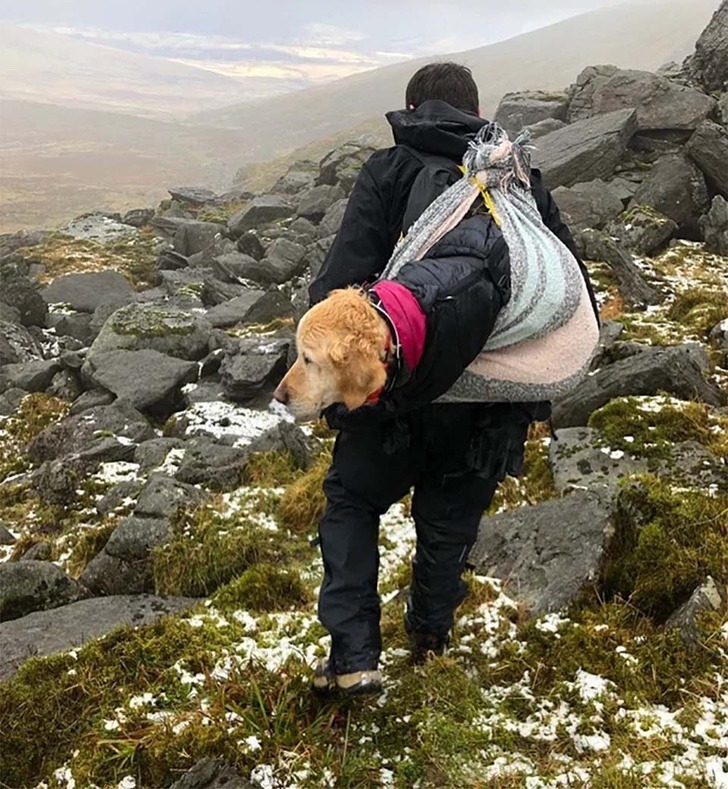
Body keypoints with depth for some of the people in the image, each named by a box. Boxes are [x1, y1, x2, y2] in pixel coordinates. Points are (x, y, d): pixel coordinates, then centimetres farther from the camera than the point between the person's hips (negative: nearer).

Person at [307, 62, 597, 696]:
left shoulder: (389, 170, -1)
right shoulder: (522, 177, 10)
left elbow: (340, 281, -13)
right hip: (491, 406, 3)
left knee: (352, 501, 18)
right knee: (451, 521, 22)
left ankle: (354, 656, 11)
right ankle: (431, 639, 42)